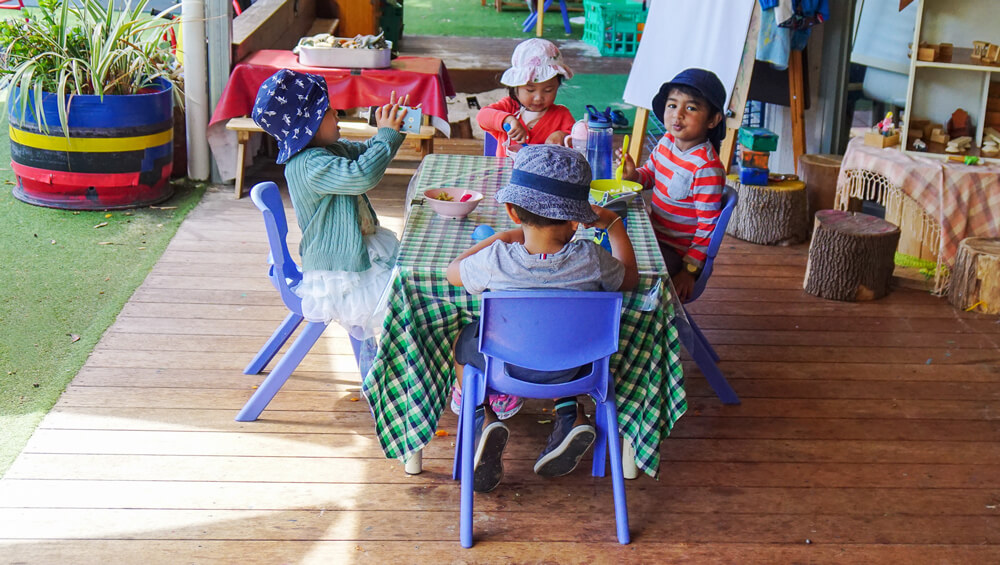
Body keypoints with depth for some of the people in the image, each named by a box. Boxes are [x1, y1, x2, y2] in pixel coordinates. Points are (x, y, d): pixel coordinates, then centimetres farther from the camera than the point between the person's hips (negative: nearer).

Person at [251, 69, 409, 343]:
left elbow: (364, 152, 22)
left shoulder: (331, 148, 5)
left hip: (361, 248, 11)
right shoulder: (308, 165, -27)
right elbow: (363, 175, -39)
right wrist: (387, 134, -27)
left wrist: (393, 128, 4)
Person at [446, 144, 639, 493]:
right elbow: (629, 278, 0)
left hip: (501, 367, -2)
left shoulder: (495, 261, -27)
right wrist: (614, 224, 9)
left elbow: (452, 271, -4)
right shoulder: (590, 261, -24)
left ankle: (482, 420, 6)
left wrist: (500, 238, 5)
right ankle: (571, 414, 17)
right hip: (567, 369, 2)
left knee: (465, 338, 28)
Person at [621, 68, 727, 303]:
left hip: (675, 251, -8)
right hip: (655, 236, 8)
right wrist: (633, 175, -3)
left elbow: (708, 226, -19)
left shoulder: (706, 169, -24)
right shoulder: (666, 143, 0)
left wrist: (690, 270, -16)